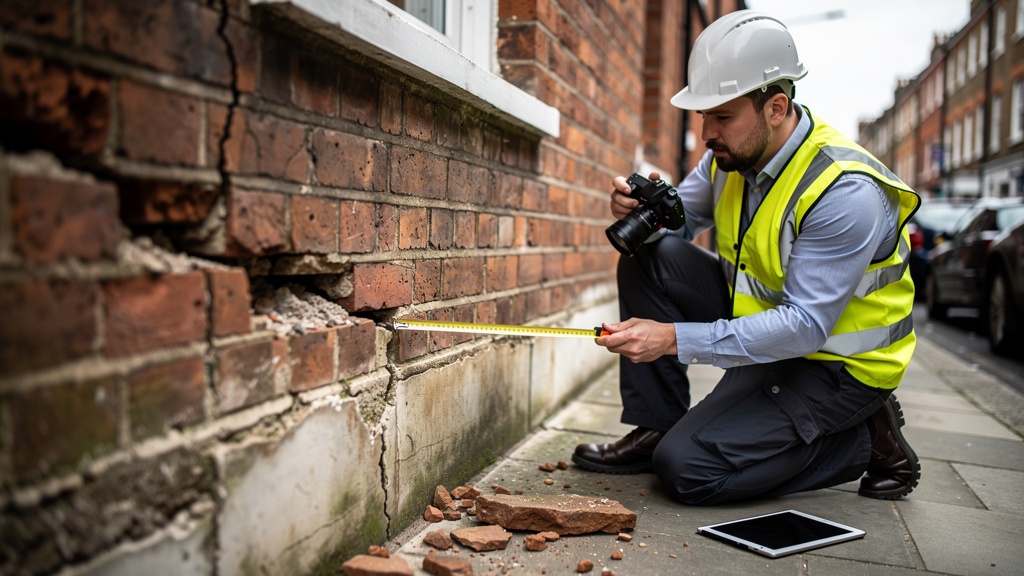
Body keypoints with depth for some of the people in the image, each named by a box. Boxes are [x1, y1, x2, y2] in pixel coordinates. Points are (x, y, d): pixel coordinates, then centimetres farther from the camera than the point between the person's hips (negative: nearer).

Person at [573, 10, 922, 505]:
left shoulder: (846, 192, -29)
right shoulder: (733, 153, -6)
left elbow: (804, 326, -31)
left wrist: (675, 339, -36)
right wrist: (642, 210, -20)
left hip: (833, 362, -7)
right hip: (759, 315, 7)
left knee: (686, 468, -18)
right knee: (648, 258, -12)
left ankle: (864, 439, 1)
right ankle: (655, 429, -2)